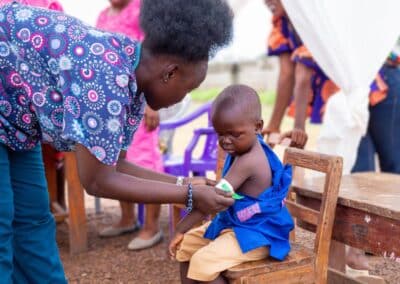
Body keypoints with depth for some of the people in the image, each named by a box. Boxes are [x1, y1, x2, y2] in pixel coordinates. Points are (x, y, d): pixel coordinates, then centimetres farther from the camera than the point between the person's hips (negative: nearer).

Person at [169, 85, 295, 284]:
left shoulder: (248, 161, -28)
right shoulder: (243, 149, 2)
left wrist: (181, 229, -26)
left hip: (255, 235, -11)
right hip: (231, 224, 11)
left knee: (202, 263, -27)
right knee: (186, 244, 13)